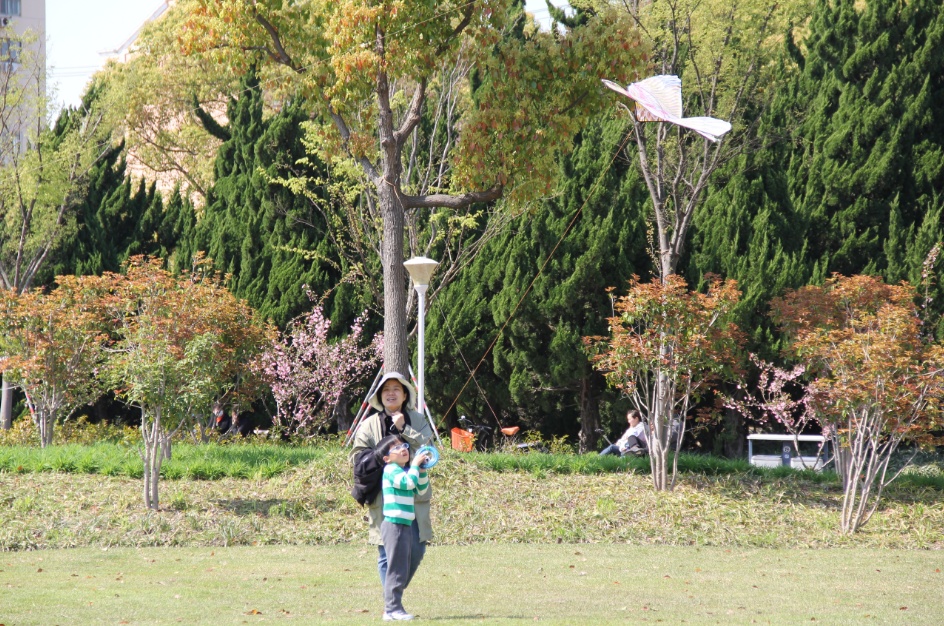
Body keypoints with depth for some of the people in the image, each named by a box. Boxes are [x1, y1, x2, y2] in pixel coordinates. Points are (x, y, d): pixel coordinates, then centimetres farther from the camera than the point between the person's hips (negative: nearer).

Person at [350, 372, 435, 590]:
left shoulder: (417, 421, 11)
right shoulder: (369, 425, 7)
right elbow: (357, 458, 1)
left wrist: (403, 429, -13)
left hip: (414, 496, 2)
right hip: (383, 497, -2)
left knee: (416, 551, 3)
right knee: (388, 554, -4)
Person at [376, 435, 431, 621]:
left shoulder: (404, 471, 18)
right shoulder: (391, 470, -10)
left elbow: (421, 489, 22)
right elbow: (409, 482, -25)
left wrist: (422, 470, 9)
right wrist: (415, 465, -14)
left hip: (405, 526, 10)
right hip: (394, 524, -10)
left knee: (404, 570, 12)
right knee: (397, 568, -10)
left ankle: (392, 607, 17)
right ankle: (392, 609, -10)